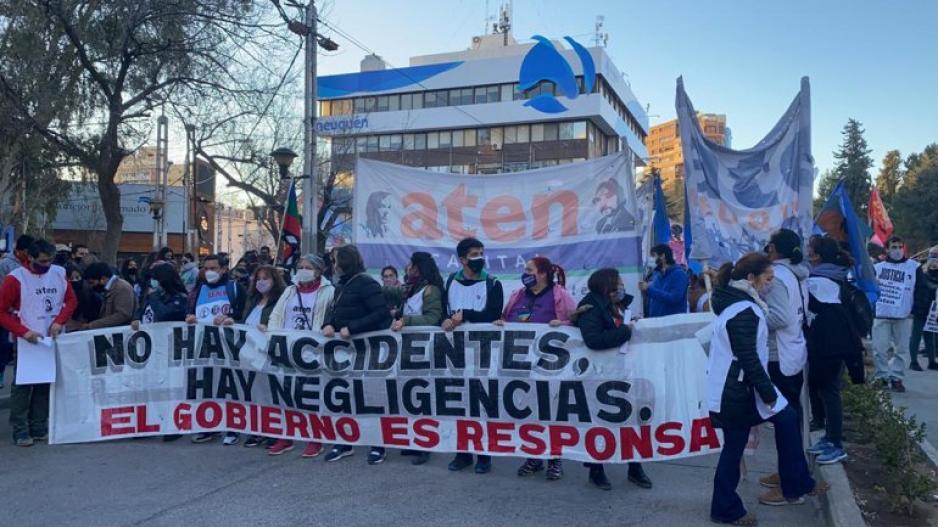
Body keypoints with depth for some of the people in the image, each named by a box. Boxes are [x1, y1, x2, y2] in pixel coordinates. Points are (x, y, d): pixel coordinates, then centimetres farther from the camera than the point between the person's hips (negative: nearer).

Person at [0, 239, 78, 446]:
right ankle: (20, 431, 3)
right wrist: (23, 332, -20)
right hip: (27, 342, -4)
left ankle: (39, 428, 16)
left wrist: (59, 321, -8)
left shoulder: (59, 274, 2)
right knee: (22, 386, -2)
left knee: (46, 385, 8)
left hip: (53, 340, 4)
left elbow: (71, 300, 9)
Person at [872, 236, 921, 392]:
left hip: (903, 317, 0)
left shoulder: (914, 267, 2)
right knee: (879, 349, 2)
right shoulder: (878, 267, 4)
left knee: (902, 349, 6)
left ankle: (896, 377, 16)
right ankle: (882, 376, 13)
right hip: (881, 315, 0)